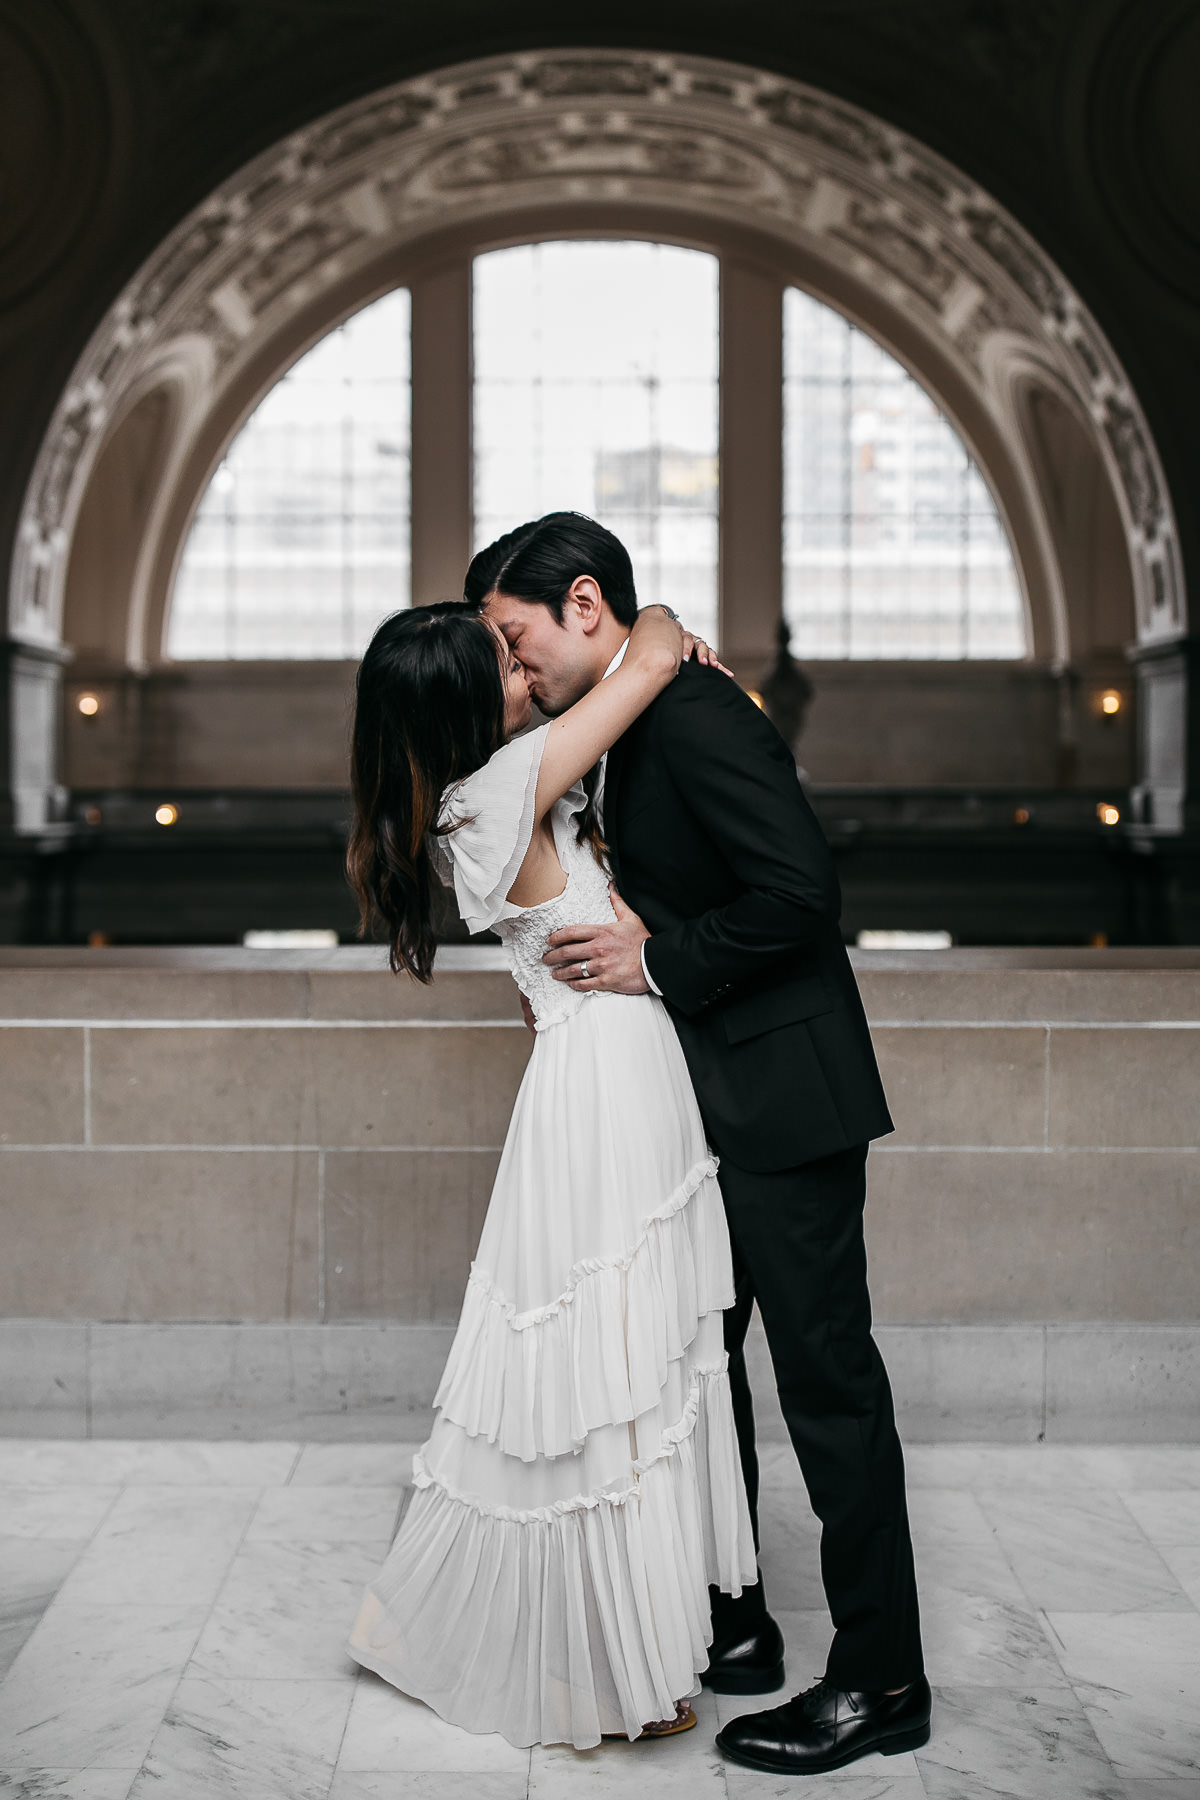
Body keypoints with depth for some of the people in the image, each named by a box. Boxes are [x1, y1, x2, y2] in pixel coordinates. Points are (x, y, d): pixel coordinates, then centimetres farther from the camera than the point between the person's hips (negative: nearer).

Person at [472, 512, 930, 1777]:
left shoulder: (695, 714, -17)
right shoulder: (636, 729, 14)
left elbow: (799, 887, -24)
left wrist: (658, 962, -18)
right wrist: (603, 946, 4)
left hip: (782, 1098, -10)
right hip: (713, 1103, 11)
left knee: (827, 1377, -3)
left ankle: (881, 1682, 8)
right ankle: (730, 1625, 30)